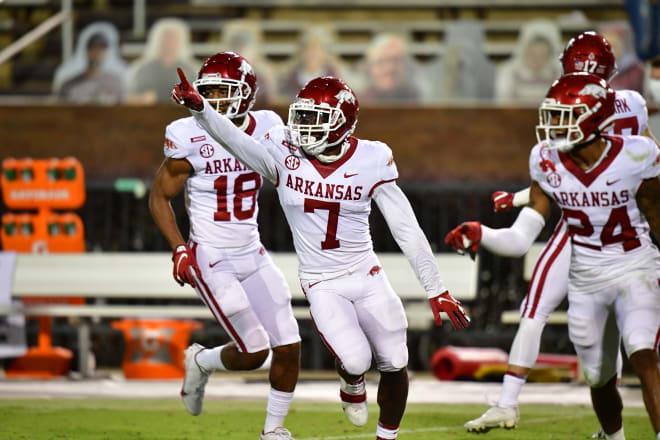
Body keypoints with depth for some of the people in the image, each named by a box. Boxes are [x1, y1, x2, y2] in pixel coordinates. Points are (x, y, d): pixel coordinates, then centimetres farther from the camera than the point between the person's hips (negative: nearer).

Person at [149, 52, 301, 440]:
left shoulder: (266, 128, -2)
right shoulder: (191, 138, -14)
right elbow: (159, 196, -4)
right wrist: (179, 248, -12)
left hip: (252, 253, 5)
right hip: (212, 258, -5)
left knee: (288, 347, 0)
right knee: (255, 353, -8)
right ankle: (201, 362, 24)